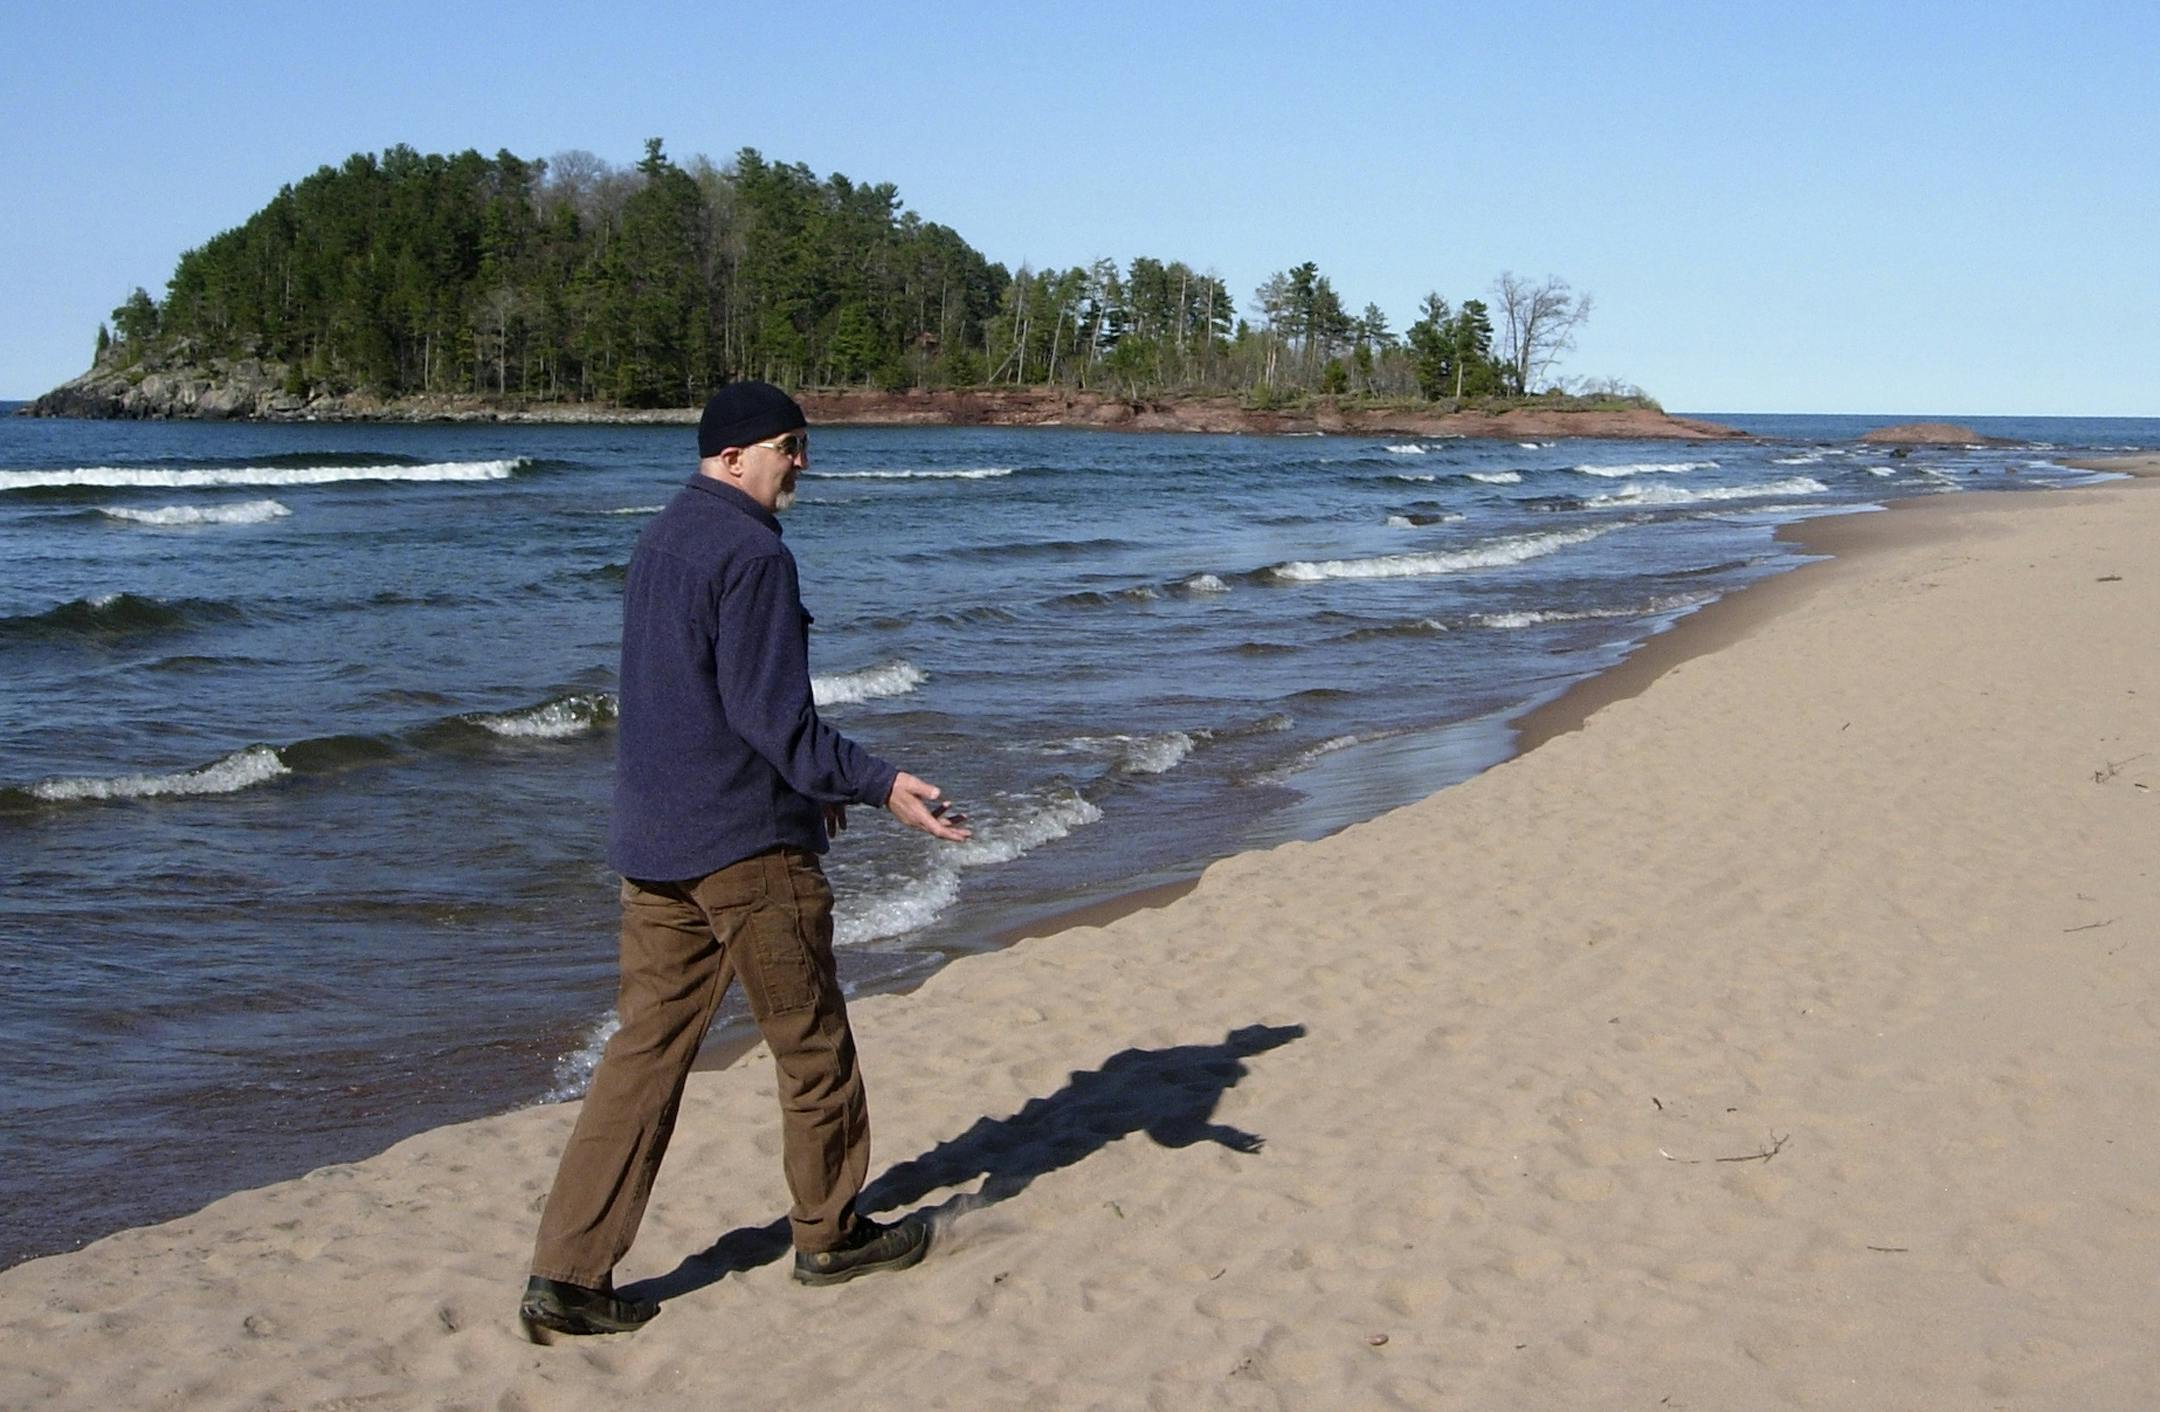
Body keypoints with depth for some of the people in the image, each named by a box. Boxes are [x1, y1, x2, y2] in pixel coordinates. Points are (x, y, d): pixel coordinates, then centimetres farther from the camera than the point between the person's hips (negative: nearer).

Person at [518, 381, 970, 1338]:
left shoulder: (657, 543, 15)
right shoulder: (751, 552, -15)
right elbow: (771, 713, -21)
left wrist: (809, 783, 29)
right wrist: (878, 785, -21)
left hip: (652, 845, 9)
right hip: (746, 843, -9)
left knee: (645, 1052, 9)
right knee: (811, 1044, 9)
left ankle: (568, 1274, 7)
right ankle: (829, 1237, 25)